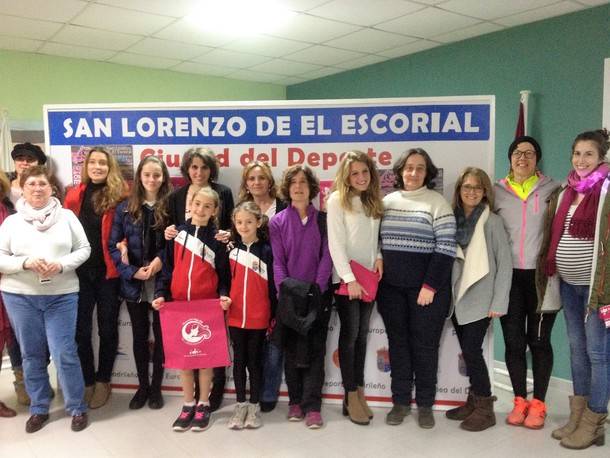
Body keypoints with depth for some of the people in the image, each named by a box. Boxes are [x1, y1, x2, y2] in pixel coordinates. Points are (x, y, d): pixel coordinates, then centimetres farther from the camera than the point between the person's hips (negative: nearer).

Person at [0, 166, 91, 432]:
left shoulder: (67, 216, 3)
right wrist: (26, 263, -16)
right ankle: (39, 408, 26)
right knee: (32, 354, 10)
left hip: (61, 296, -2)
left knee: (64, 353, -4)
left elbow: (84, 249, 2)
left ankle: (77, 408, 13)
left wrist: (61, 265, -15)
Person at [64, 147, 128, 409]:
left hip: (109, 271, -2)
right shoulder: (75, 195, 5)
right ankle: (87, 381, 25)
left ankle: (103, 381, 27)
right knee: (81, 329, 8)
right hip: (79, 271, 2)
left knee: (107, 328, 10)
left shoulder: (120, 195, -3)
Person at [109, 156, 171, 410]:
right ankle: (142, 386, 28)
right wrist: (131, 272, -11)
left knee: (161, 334, 8)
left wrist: (161, 259, -17)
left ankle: (156, 387, 24)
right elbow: (113, 245, 1)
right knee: (139, 335, 12)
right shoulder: (125, 208, 2)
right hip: (134, 282, 2)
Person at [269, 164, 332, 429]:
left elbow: (326, 258, -2)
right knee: (292, 350, 7)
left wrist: (318, 288, -13)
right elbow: (277, 262, -2)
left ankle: (312, 406, 4)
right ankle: (296, 401, 19)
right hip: (289, 295, 0)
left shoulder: (323, 220, 3)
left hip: (318, 295, 0)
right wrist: (285, 290, -13)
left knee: (315, 350, 0)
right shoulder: (277, 222, 2)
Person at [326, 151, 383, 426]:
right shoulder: (337, 200, -7)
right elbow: (336, 243, -12)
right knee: (350, 334, -1)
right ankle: (351, 398, 10)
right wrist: (350, 279, -17)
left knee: (362, 335, 10)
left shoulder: (373, 200, 12)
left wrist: (379, 256, -4)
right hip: (346, 278, -5)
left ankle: (359, 392, 20)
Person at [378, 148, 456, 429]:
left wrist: (430, 286, -15)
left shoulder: (437, 202, -4)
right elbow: (378, 241, 14)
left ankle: (425, 405, 19)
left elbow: (446, 248, -10)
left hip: (425, 287, -4)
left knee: (424, 345, 5)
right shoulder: (387, 201, 9)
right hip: (391, 287, 4)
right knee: (398, 343, 10)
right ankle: (400, 401, 23)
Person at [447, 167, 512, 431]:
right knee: (467, 352, 10)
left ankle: (485, 408, 9)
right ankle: (474, 401, 25)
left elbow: (505, 263, -7)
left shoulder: (492, 222, -5)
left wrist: (499, 302, -11)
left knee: (471, 351, -6)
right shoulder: (452, 218, 6)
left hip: (480, 298, -4)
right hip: (457, 296, 4)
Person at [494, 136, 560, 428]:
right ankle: (519, 401, 21)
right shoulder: (497, 191, 7)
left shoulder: (552, 190, 3)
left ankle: (538, 404, 18)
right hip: (509, 275, 2)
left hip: (541, 274, -2)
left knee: (539, 339, 5)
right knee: (513, 340, 6)